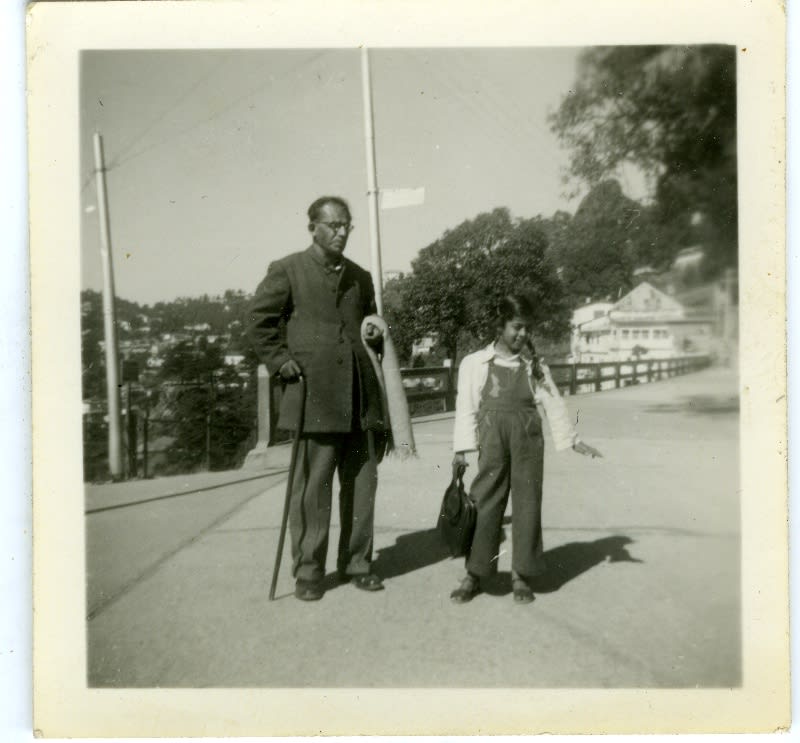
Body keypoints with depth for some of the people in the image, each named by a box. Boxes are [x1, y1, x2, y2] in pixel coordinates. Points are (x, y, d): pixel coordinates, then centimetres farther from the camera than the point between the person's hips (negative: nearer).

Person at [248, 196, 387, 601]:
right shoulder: (287, 270, 4)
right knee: (312, 485, 1)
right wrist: (281, 362, -7)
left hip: (361, 397, 5)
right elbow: (259, 320, 2)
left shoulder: (360, 276, 19)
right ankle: (308, 571, 14)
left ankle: (356, 563, 22)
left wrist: (376, 334, 7)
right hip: (314, 395, -5)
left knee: (362, 483, 8)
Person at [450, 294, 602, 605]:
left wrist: (572, 440, 7)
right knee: (486, 502, 0)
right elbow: (466, 408, 1)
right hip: (493, 440, -2)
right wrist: (462, 448, -4)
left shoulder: (535, 366, 10)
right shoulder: (475, 363, 2)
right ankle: (474, 574, 10)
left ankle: (521, 574, 16)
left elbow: (554, 404, 11)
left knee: (528, 503, 5)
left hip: (528, 439, 2)